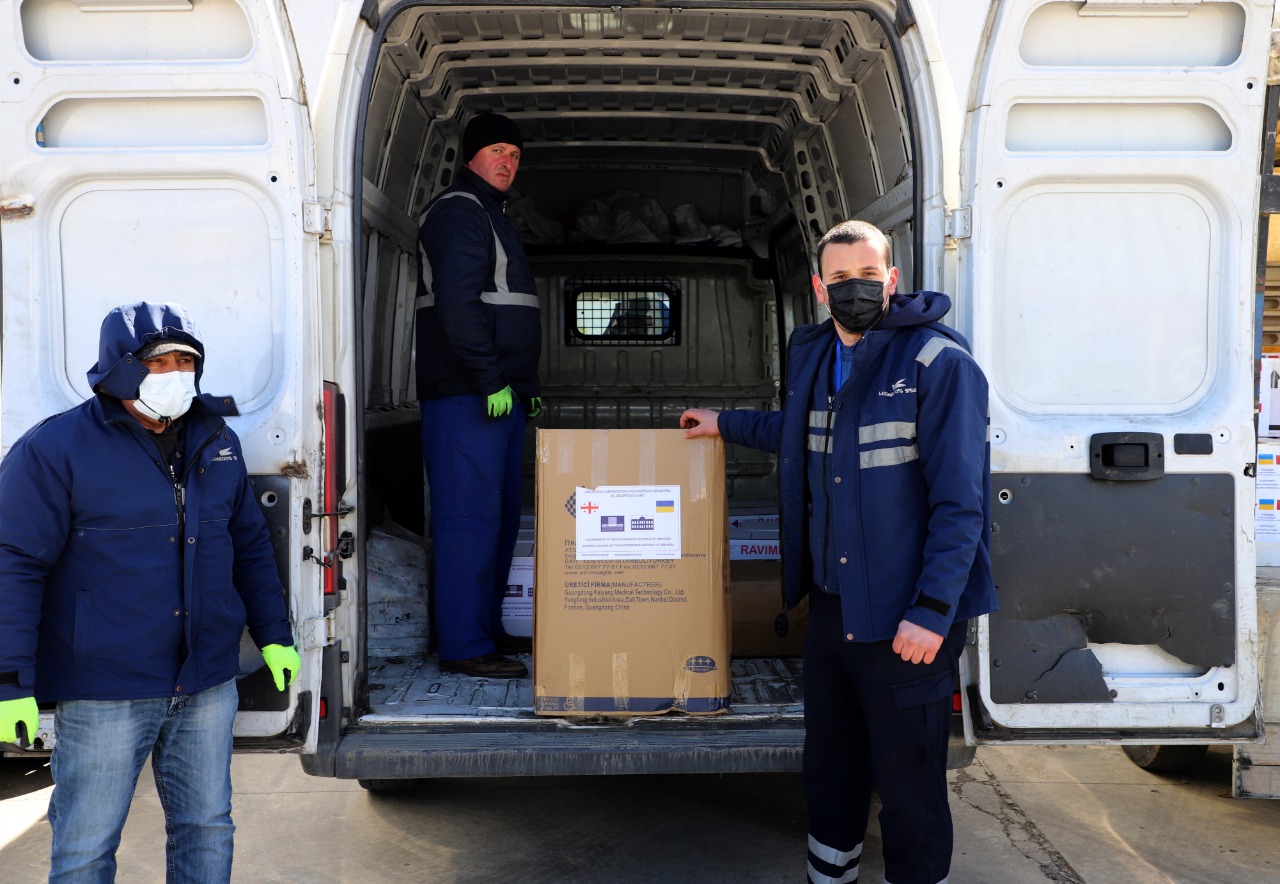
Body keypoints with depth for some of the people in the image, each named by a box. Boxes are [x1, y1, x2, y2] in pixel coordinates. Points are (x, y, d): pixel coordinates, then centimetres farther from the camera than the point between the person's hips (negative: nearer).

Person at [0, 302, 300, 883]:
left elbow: (249, 545, 17)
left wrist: (273, 634, 15)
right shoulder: (55, 449, -9)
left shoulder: (217, 443, 9)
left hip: (208, 683, 5)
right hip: (103, 692, -4)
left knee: (207, 831, 15)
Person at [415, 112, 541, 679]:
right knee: (470, 517, -9)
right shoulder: (459, 210, -6)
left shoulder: (490, 216, 26)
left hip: (500, 396, 10)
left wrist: (528, 386, 23)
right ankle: (464, 647, -5)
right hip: (468, 396, -10)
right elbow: (458, 302, -19)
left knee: (500, 517, 12)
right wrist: (491, 378, -22)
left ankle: (488, 628, 21)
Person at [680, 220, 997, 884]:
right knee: (828, 761, 20)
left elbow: (960, 502, -17)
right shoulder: (813, 355, 9)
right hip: (830, 603, 7)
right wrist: (725, 425, 33)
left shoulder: (939, 363, -13)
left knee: (907, 777, 5)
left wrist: (932, 611, -21)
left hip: (906, 617, -7)